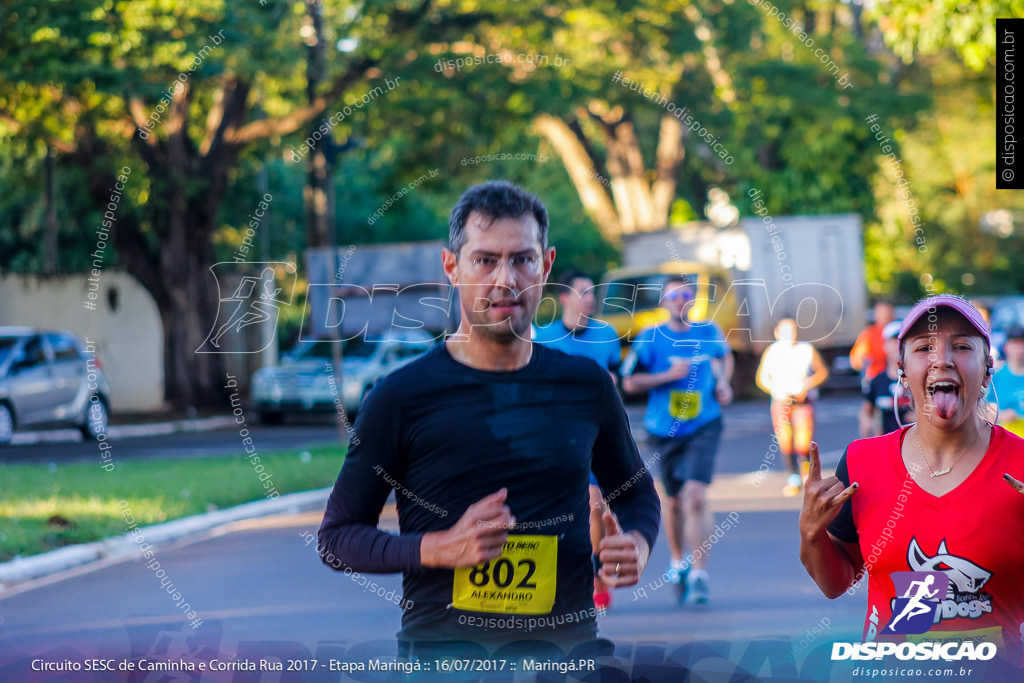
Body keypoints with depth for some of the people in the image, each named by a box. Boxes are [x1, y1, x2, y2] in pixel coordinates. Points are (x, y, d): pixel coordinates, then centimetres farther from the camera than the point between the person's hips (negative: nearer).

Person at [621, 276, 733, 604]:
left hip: (704, 428, -1)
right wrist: (668, 375, -15)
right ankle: (678, 562, 42)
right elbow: (629, 382, -5)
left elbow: (725, 356, 23)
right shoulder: (650, 338, -6)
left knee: (695, 497, -18)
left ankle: (699, 575, -16)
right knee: (674, 501, 16)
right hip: (665, 430, 1)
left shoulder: (709, 332, 1)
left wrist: (723, 383, 5)